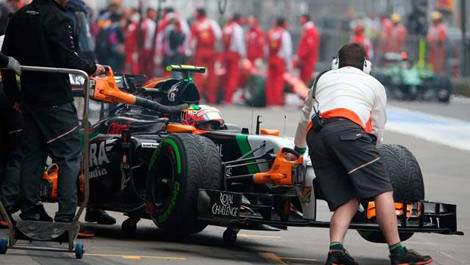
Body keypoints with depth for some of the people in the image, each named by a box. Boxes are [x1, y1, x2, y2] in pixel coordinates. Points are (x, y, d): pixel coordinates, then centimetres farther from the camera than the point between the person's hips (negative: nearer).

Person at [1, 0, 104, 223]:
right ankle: (65, 216, -8)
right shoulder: (59, 19, -14)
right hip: (56, 100, -7)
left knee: (32, 155, 13)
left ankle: (28, 213, 13)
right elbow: (69, 60, -18)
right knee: (70, 156, -2)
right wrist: (93, 68, 1)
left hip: (29, 98, 7)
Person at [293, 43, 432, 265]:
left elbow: (304, 119, 49)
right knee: (382, 190, -7)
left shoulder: (323, 78, 37)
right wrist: (366, 154, 48)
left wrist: (298, 147, 67)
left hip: (315, 138, 4)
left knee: (347, 200, 5)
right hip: (347, 130, -4)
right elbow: (377, 132, 29)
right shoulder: (374, 85, 29)